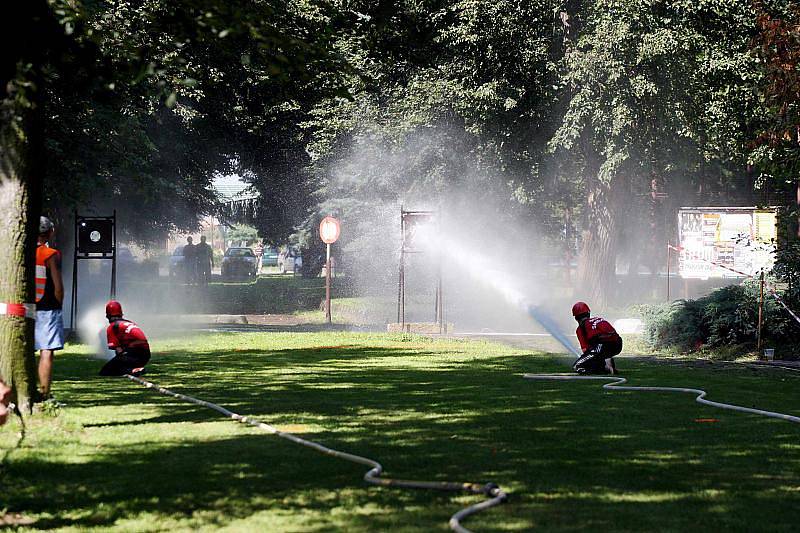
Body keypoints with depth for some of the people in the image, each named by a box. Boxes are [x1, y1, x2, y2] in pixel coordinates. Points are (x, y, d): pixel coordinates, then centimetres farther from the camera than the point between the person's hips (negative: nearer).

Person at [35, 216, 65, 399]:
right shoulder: (52, 254, -9)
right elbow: (58, 286, -11)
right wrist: (58, 305, 3)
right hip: (47, 309, -5)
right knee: (46, 353, -4)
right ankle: (44, 393, -6)